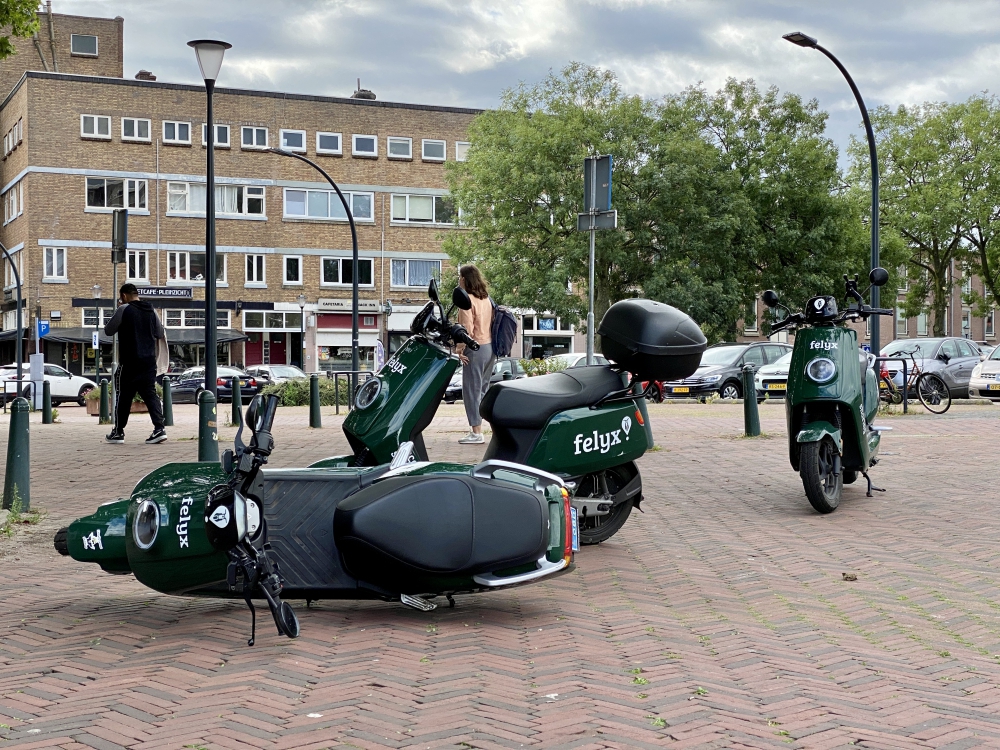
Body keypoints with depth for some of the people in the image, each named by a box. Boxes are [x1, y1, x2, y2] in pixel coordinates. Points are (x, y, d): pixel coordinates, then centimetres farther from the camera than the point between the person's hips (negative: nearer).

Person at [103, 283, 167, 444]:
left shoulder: (124, 310, -8)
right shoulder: (151, 311, 9)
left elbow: (108, 331, -1)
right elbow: (160, 334, 15)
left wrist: (117, 313, 12)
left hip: (129, 361, -5)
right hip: (149, 361, 5)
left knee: (123, 396, 6)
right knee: (150, 394, 4)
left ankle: (118, 432, 13)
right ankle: (159, 429, -9)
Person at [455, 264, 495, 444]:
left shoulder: (467, 300, -12)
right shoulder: (486, 299, 12)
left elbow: (467, 329, -20)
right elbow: (492, 323, 14)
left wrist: (459, 349, -13)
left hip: (475, 349, -8)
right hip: (489, 347, 8)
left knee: (471, 390, -4)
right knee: (481, 390, 13)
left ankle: (476, 433, -6)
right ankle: (477, 428, 16)